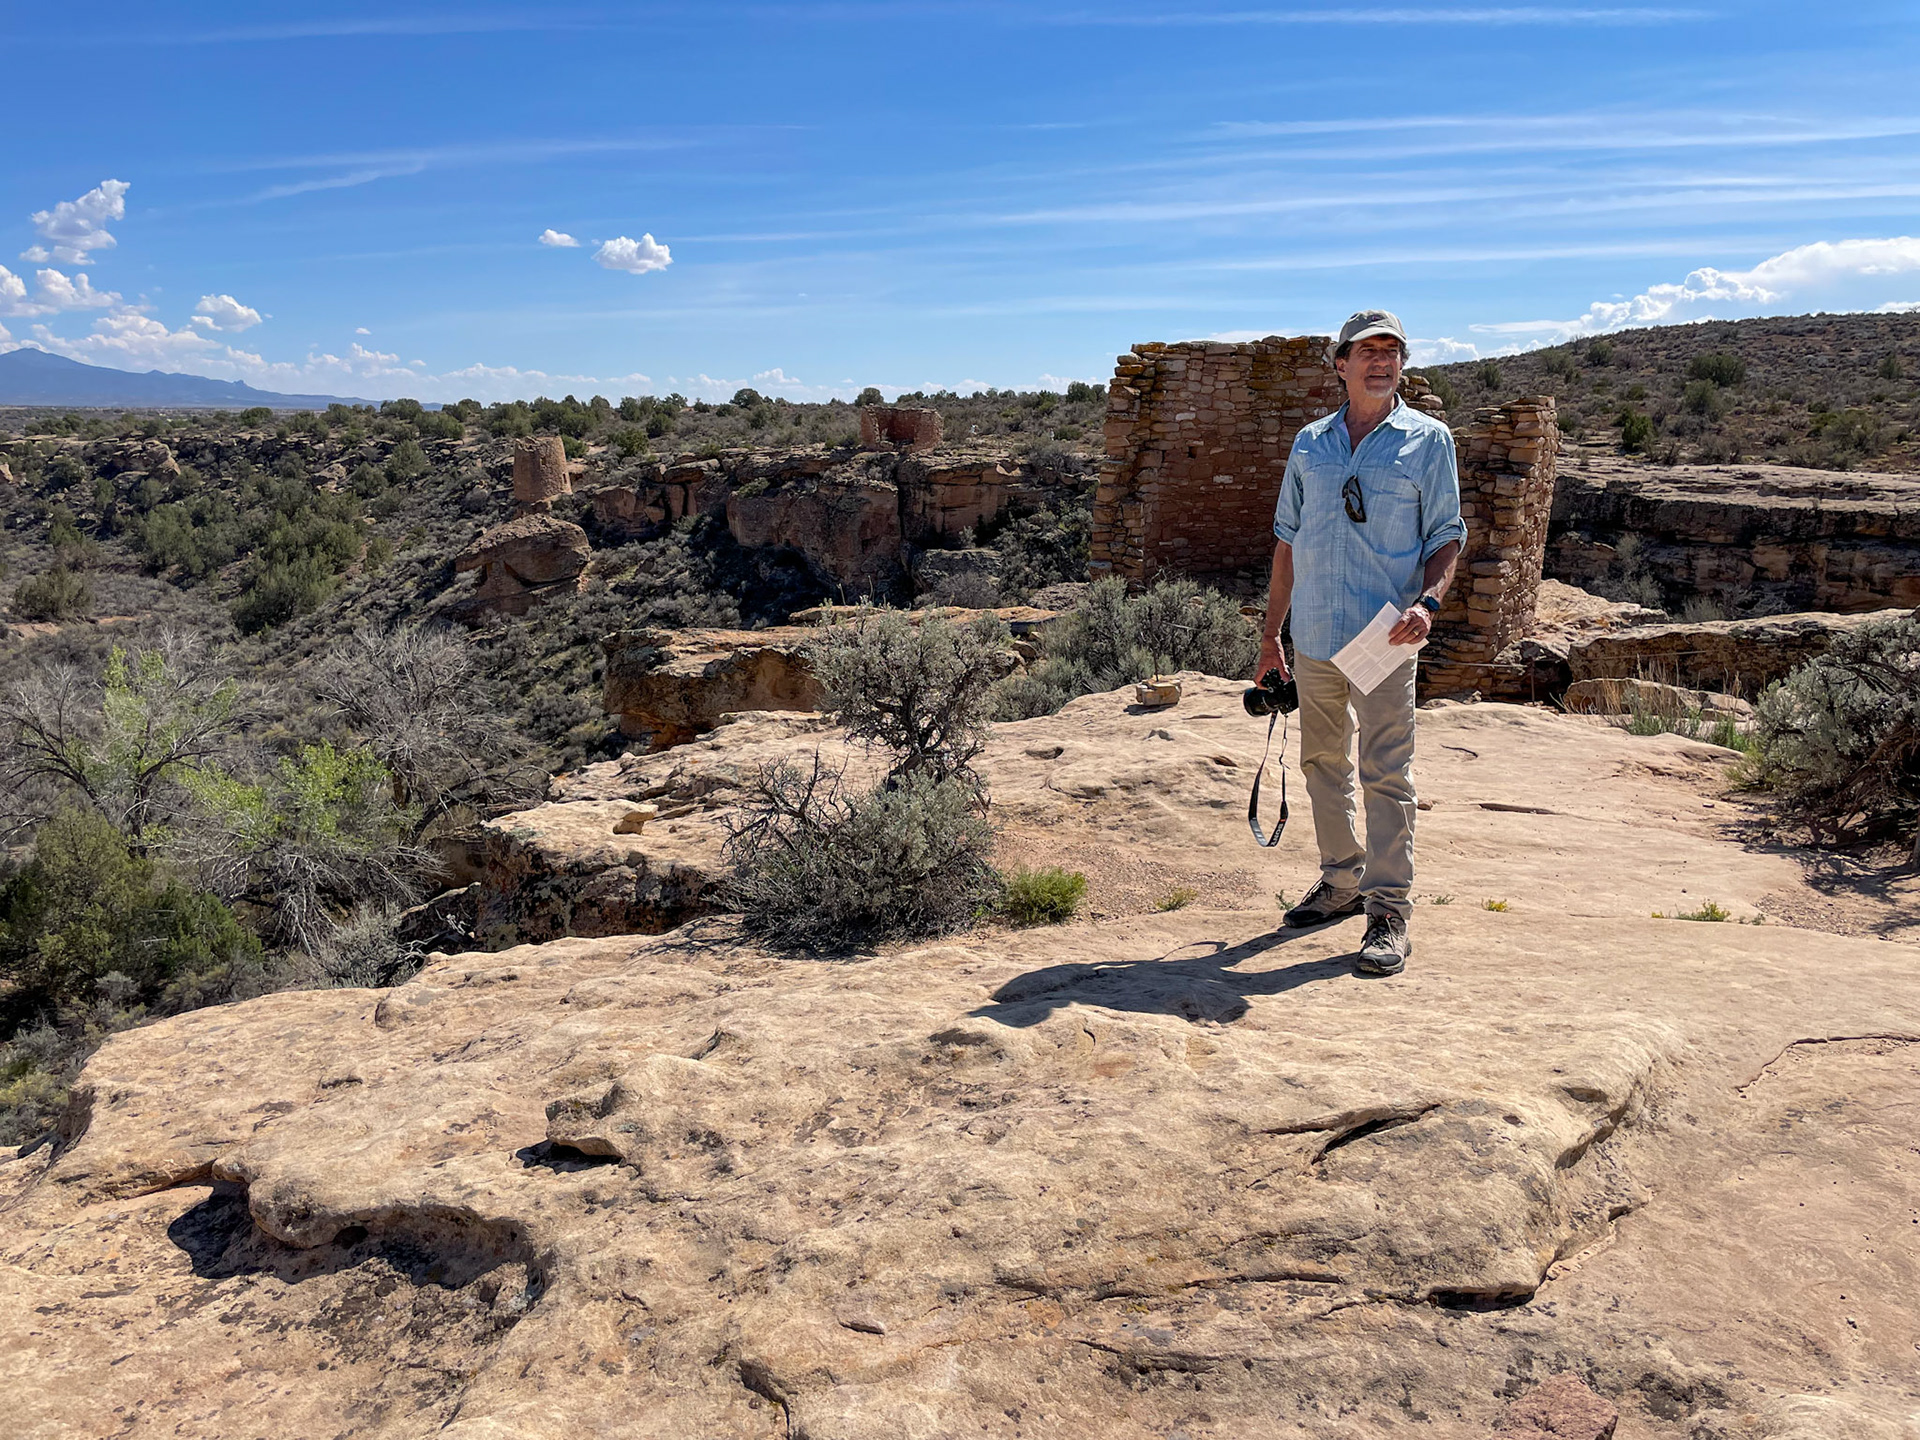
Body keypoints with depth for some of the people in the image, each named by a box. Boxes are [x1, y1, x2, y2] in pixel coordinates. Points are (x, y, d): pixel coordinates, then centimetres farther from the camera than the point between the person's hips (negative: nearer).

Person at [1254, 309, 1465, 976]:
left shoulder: (1428, 439, 3)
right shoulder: (1310, 442, 12)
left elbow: (1447, 536, 2)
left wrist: (1428, 600, -18)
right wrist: (1270, 634, 13)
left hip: (1384, 636, -4)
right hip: (1314, 635, 5)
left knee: (1386, 772, -7)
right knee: (1322, 762, 13)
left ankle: (1389, 911, -2)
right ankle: (1342, 882, 28)